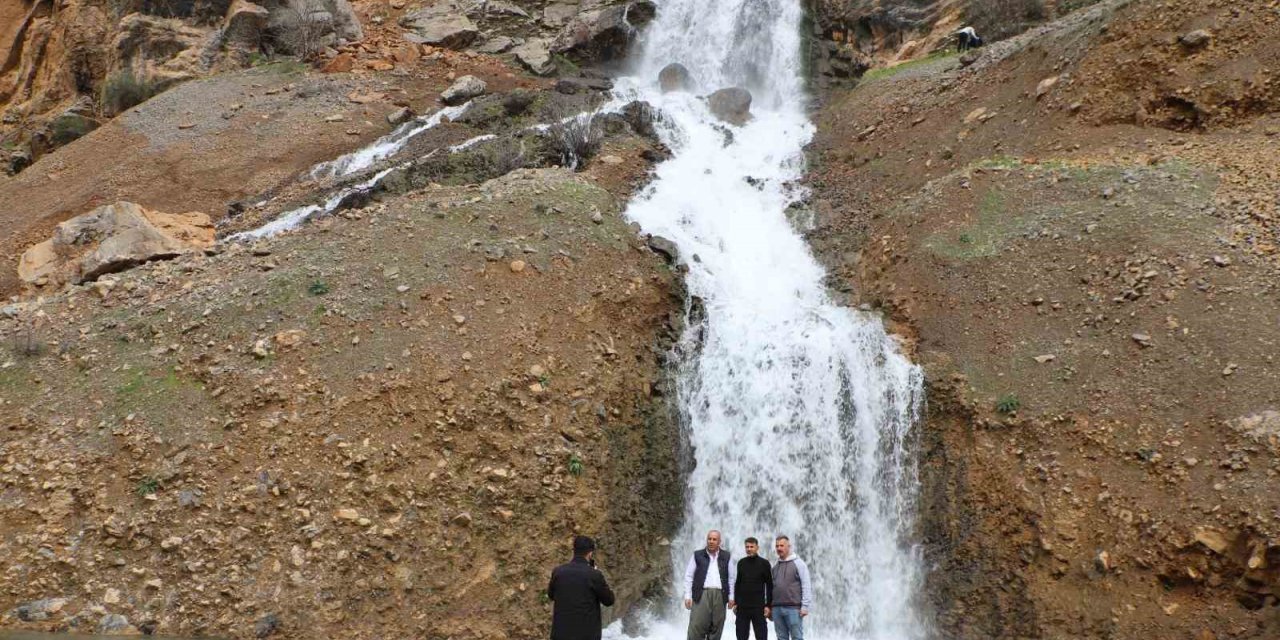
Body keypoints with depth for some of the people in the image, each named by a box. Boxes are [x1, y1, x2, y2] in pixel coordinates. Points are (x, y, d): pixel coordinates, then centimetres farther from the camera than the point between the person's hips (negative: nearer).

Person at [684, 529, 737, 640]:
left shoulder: (726, 556, 12)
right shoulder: (697, 555, 7)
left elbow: (731, 577, 14)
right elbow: (689, 576, 6)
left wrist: (731, 597, 8)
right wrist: (687, 596, -1)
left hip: (719, 595, 2)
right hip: (701, 594, -2)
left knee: (716, 629, 4)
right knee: (696, 627, -9)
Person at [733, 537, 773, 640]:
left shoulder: (764, 563, -1)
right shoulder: (741, 563, 9)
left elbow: (769, 586, -1)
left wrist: (768, 605, -7)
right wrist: (735, 603, 9)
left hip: (758, 607, -3)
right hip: (742, 607, 3)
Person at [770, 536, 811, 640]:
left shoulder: (798, 563, -1)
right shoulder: (775, 566, 16)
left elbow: (806, 585, -6)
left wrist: (805, 606, -12)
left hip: (793, 608, -5)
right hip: (777, 608, 6)